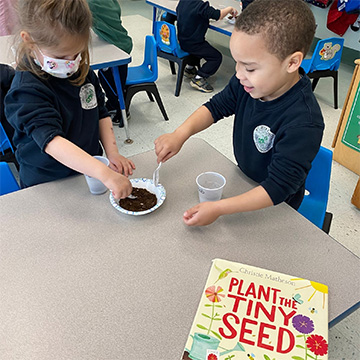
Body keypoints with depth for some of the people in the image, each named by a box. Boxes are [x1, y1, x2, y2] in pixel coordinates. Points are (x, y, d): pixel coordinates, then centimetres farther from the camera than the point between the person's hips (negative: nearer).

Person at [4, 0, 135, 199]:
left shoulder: (82, 71, 0)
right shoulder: (27, 90, -21)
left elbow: (101, 113, 11)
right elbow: (52, 142, -32)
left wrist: (112, 153, -3)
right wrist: (105, 174, -42)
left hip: (90, 171, 5)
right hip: (46, 185, -5)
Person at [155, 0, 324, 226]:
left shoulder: (304, 123, -36)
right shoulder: (248, 83, -18)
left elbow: (278, 188, -34)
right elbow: (217, 106, -4)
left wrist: (219, 208, -39)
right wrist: (181, 134, -21)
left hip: (274, 207, -5)